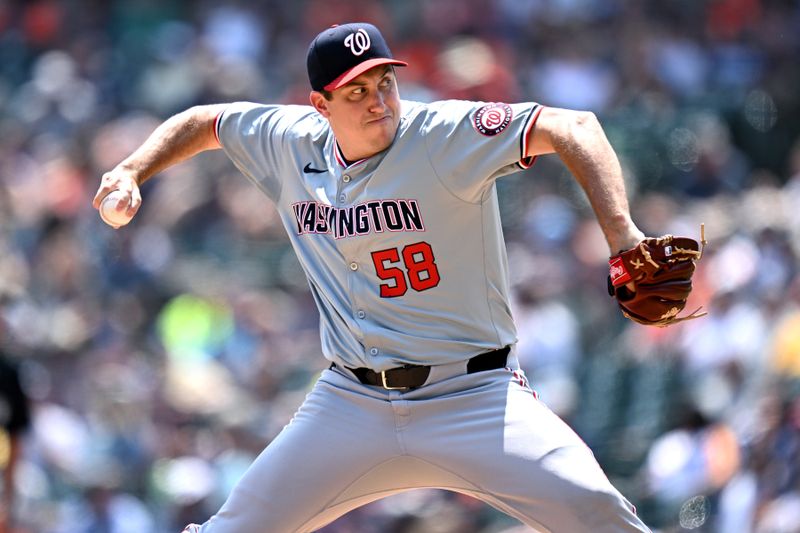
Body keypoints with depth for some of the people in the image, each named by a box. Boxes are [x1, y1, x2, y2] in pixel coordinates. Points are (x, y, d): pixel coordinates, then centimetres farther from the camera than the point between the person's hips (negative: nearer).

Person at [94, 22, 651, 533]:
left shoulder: (447, 135, -14)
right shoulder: (292, 144, 3)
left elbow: (573, 128, -24)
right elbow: (201, 122, 21)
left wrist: (621, 234, -37)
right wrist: (130, 173, 4)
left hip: (473, 398, -4)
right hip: (352, 401, 4)